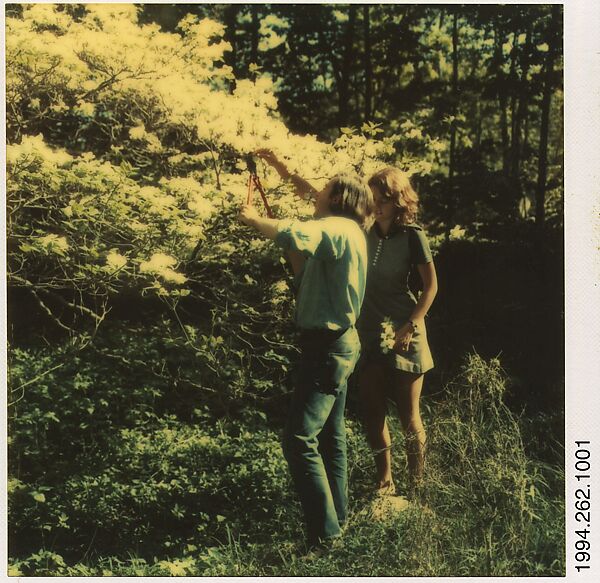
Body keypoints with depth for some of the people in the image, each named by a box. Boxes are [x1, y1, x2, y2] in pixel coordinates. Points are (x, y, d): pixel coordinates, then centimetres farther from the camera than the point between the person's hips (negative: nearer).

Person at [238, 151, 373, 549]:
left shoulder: (337, 228, -18)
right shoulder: (344, 229, 11)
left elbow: (294, 235, -32)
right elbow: (313, 198, 28)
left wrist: (254, 219, -15)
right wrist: (283, 169, 24)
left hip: (327, 347, -11)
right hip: (338, 342, 11)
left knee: (300, 440, -12)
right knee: (331, 433, 19)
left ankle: (325, 532, -6)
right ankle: (338, 514, 31)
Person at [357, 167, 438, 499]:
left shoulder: (411, 235, -9)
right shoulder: (367, 232, 5)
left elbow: (431, 285, -7)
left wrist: (410, 326, -14)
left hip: (403, 334, -5)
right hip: (370, 331, 5)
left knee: (408, 415, 1)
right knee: (371, 411, 6)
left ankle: (416, 488, 15)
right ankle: (384, 482, 22)